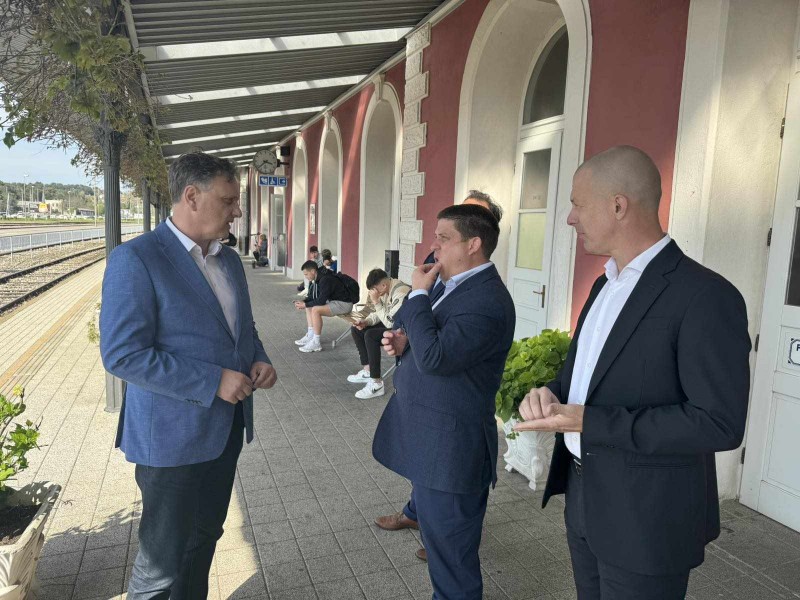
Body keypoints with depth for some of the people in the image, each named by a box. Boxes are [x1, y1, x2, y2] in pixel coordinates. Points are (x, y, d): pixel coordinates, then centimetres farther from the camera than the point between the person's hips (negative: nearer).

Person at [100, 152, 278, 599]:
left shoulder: (230, 259, 8)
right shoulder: (136, 258, -16)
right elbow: (122, 354, -21)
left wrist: (259, 360, -3)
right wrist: (213, 383, -23)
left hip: (227, 427, 7)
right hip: (172, 434, -7)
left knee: (205, 536, 22)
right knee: (162, 562, 8)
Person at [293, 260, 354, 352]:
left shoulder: (326, 280, -24)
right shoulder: (318, 279, 6)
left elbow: (321, 301, -26)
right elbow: (313, 296, 16)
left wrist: (305, 305, -16)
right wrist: (303, 302, -2)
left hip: (344, 304, -11)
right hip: (333, 301, 11)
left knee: (316, 310, -27)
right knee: (309, 307, 15)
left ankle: (316, 343, -21)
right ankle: (310, 336, 13)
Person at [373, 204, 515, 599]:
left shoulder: (488, 302, -22)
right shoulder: (446, 283, 8)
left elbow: (434, 357, -28)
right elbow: (419, 333, 21)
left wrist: (418, 294, -18)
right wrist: (402, 340, -2)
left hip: (449, 447, -9)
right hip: (427, 436, 9)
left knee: (449, 549, 7)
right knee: (437, 534, 25)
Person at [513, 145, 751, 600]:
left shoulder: (705, 297, -20)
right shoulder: (607, 284, 7)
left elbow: (719, 423, -23)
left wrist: (588, 422, -25)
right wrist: (550, 392, -7)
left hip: (646, 521, -7)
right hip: (584, 497, 8)